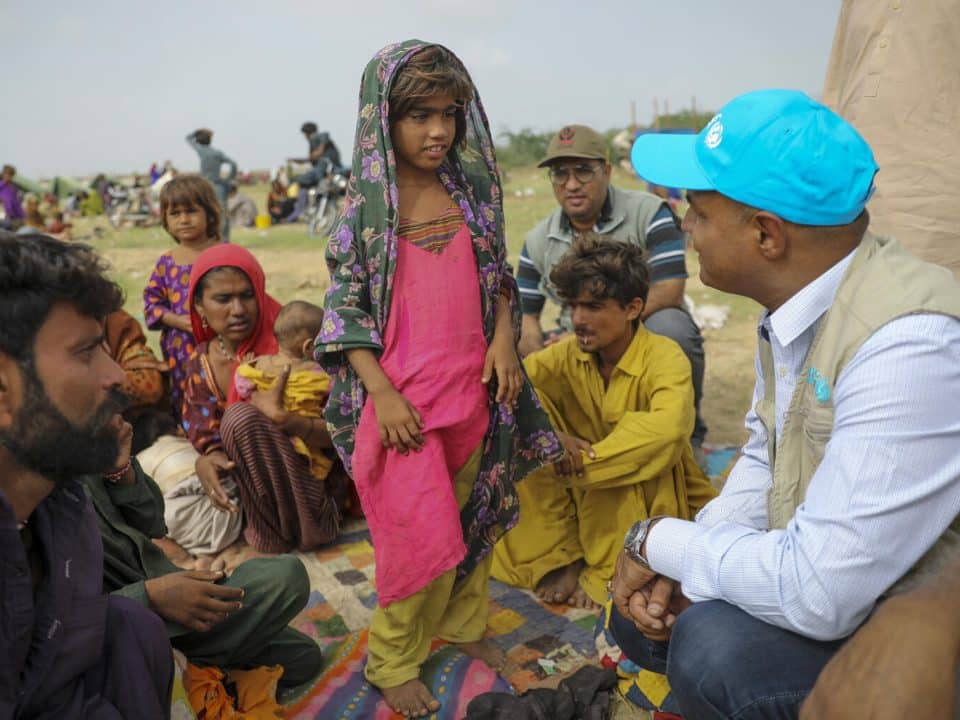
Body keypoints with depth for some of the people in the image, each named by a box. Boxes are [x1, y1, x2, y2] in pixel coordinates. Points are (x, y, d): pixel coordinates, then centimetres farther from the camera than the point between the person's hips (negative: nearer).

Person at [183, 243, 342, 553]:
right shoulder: (200, 363, 0)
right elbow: (204, 435, 1)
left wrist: (280, 417, -35)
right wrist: (208, 459, -24)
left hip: (310, 487, -4)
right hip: (256, 487, 5)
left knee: (241, 416, -28)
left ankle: (281, 537, -16)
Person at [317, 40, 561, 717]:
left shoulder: (469, 191, 4)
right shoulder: (366, 205, -7)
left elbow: (498, 275, 14)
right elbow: (345, 308, -8)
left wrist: (504, 338, -2)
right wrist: (383, 394, -15)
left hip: (472, 388, 5)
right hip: (405, 399, -4)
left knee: (472, 513, 18)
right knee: (421, 533, 0)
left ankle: (462, 620, 42)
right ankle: (393, 659, 24)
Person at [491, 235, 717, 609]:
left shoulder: (665, 357, -22)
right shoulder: (569, 354, -9)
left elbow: (669, 426, -41)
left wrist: (584, 460, -38)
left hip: (657, 500, -4)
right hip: (588, 496, 4)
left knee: (628, 454, -33)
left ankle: (609, 571, -11)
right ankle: (560, 557, -3)